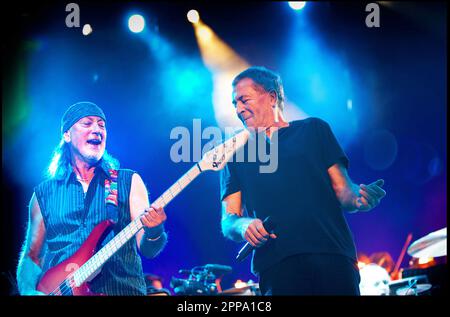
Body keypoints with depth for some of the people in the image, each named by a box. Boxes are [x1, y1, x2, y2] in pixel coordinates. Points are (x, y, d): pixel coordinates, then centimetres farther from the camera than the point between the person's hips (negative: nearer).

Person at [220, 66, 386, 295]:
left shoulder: (313, 130, 17)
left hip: (332, 253, 0)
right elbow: (228, 221, 10)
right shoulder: (236, 154, 18)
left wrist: (360, 199, -12)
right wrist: (243, 225, -12)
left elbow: (343, 190, 11)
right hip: (277, 265, 0)